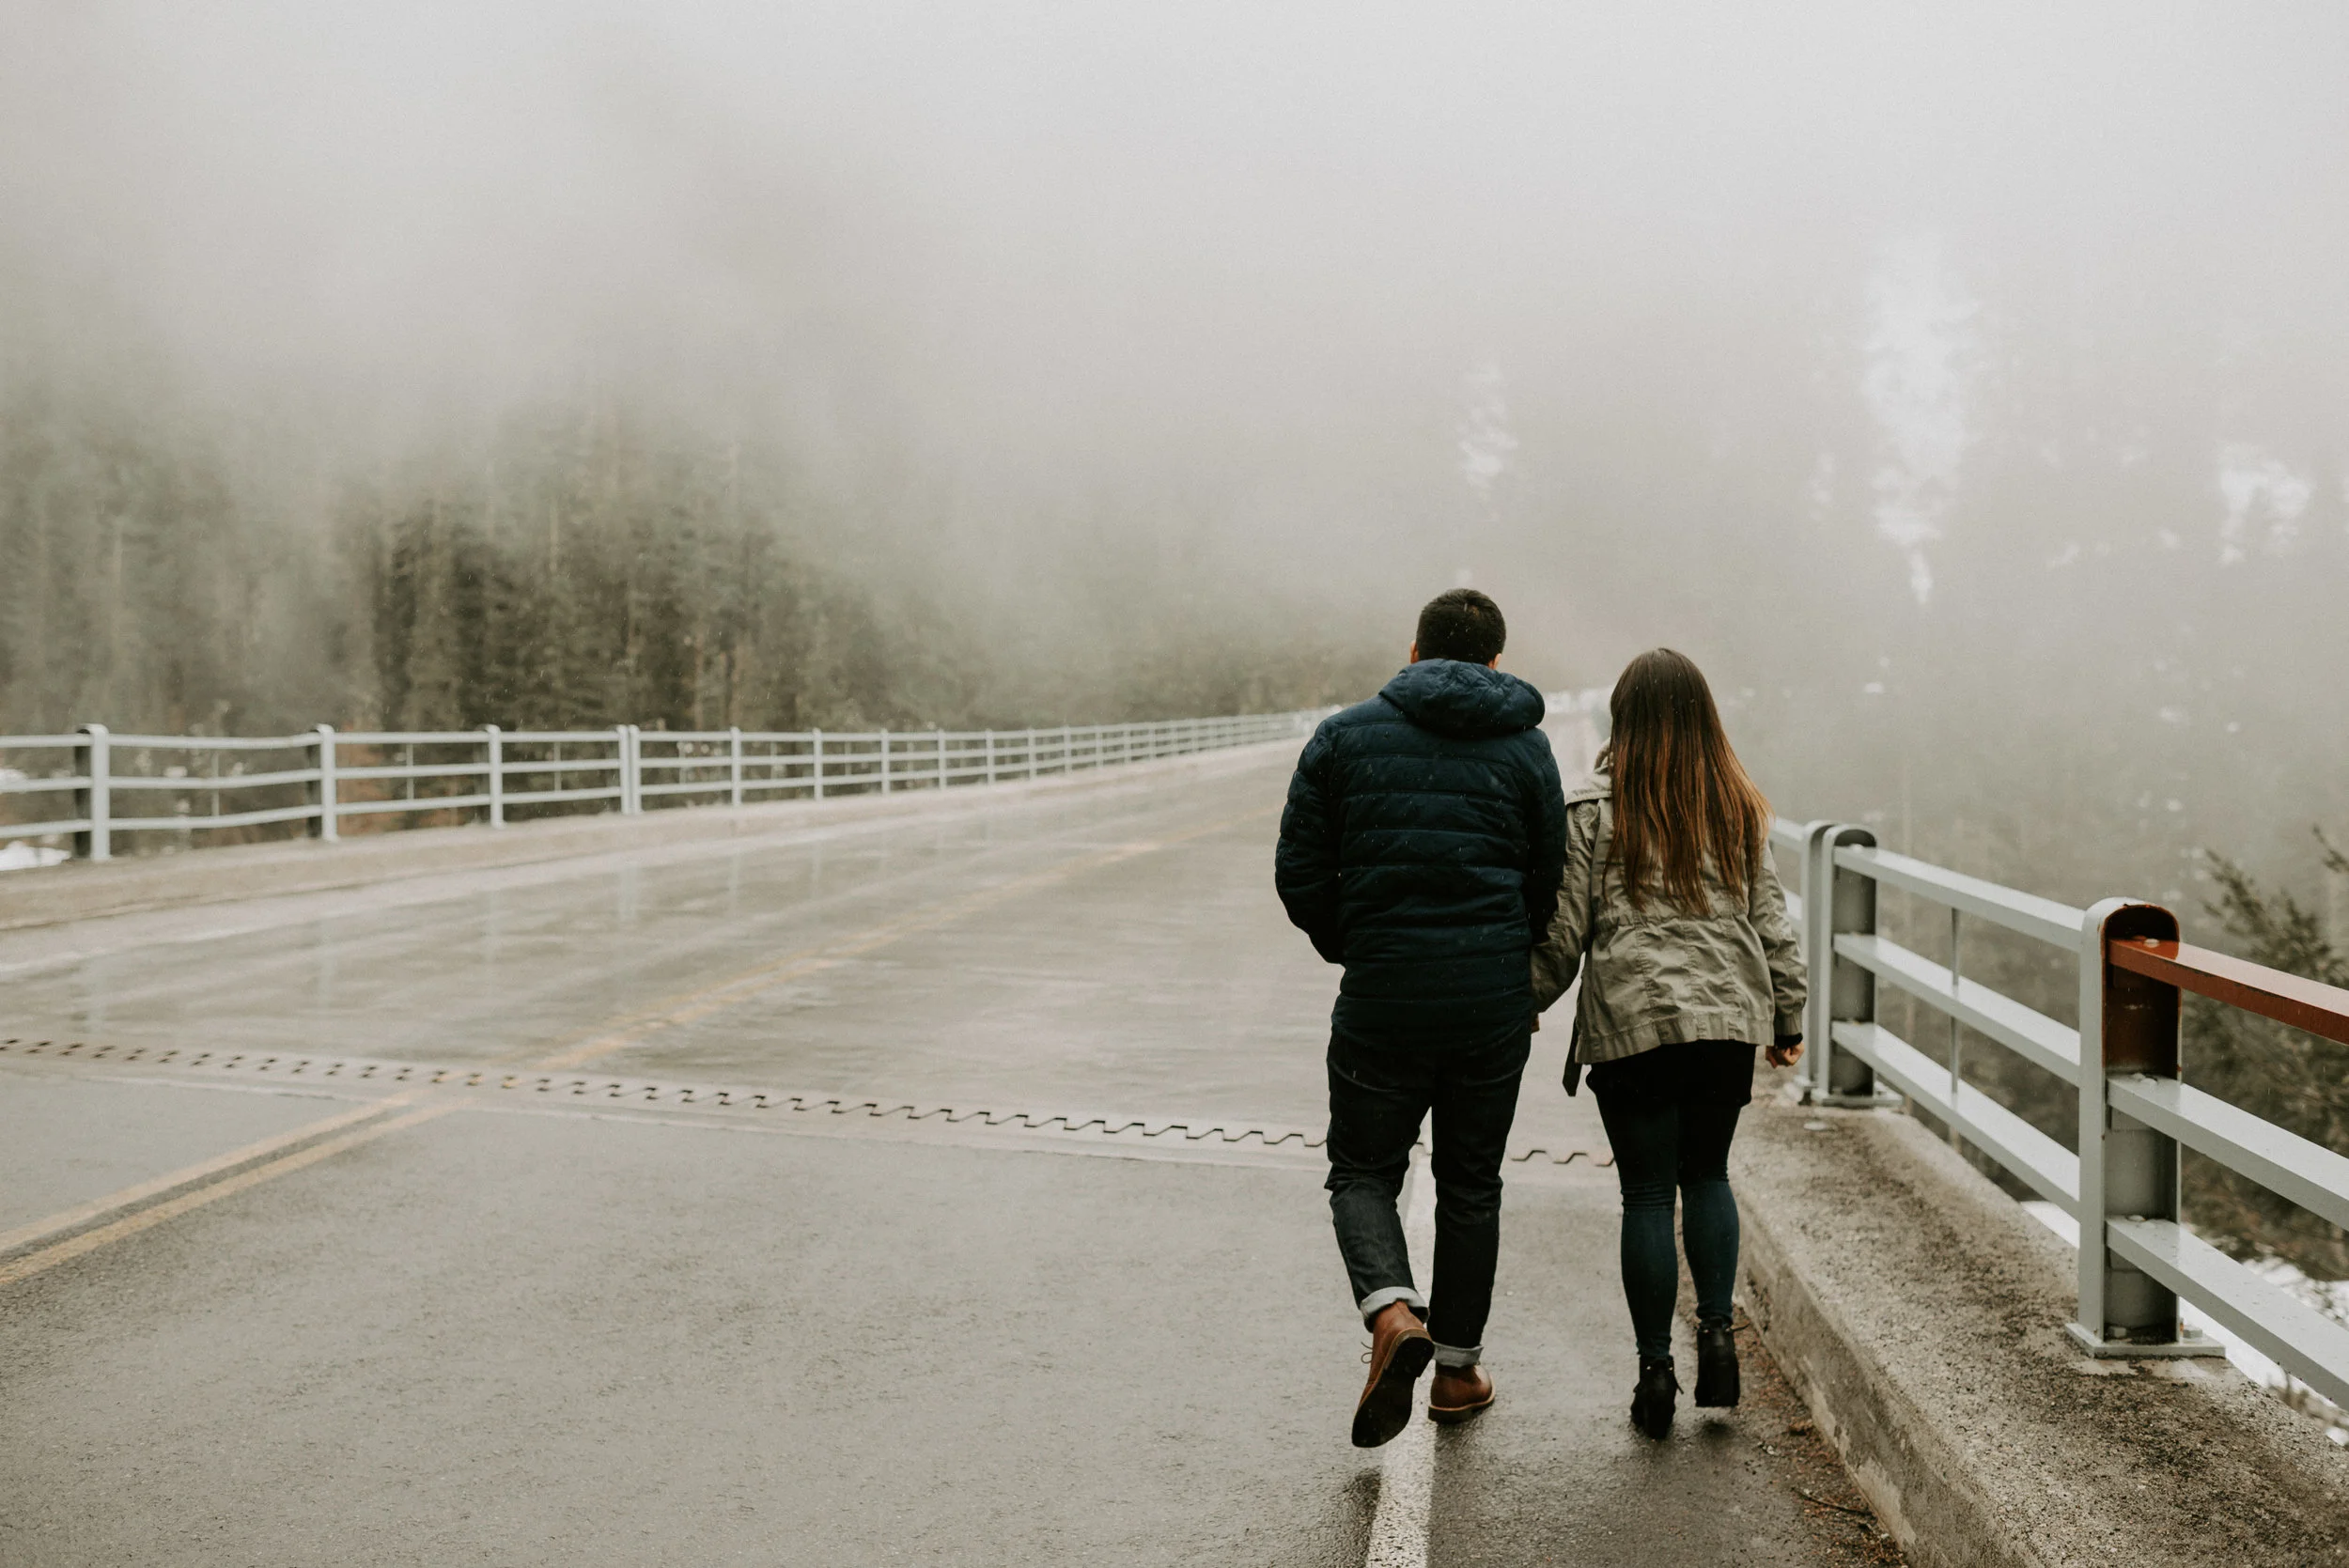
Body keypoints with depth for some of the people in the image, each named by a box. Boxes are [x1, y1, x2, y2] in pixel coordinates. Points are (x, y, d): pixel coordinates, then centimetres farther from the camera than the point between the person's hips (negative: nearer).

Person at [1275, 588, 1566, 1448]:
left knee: (1363, 1171, 14)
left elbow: (1300, 872, -1)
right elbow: (1551, 887, 3)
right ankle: (1457, 1367, 25)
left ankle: (1392, 1311, -12)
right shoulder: (1525, 747, 3)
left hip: (1381, 1000, -1)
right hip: (1493, 1003, 2)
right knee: (1471, 1184, 16)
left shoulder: (1344, 736, 1)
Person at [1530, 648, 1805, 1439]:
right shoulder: (1740, 809, 7)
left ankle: (1656, 1371, 10)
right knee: (1707, 1174, 20)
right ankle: (1716, 1327, 8)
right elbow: (1770, 924, 10)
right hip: (1730, 1019, 3)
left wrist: (1520, 1008, 10)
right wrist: (1787, 1018, 19)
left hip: (1632, 1024, -3)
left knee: (1647, 1193, 5)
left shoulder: (1593, 808, -4)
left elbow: (1562, 930, -4)